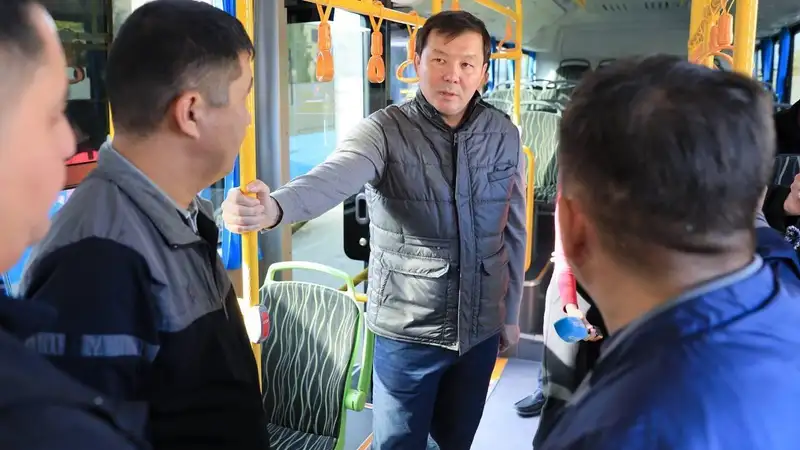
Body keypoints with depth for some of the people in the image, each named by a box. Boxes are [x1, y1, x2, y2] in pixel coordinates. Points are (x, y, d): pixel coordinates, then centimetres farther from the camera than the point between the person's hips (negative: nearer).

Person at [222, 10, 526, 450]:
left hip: (481, 327, 4)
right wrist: (274, 207, -55)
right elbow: (332, 178, -34)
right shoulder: (384, 130, -14)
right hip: (408, 330, -3)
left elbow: (514, 231, 6)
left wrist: (511, 312, 11)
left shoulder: (505, 136, -1)